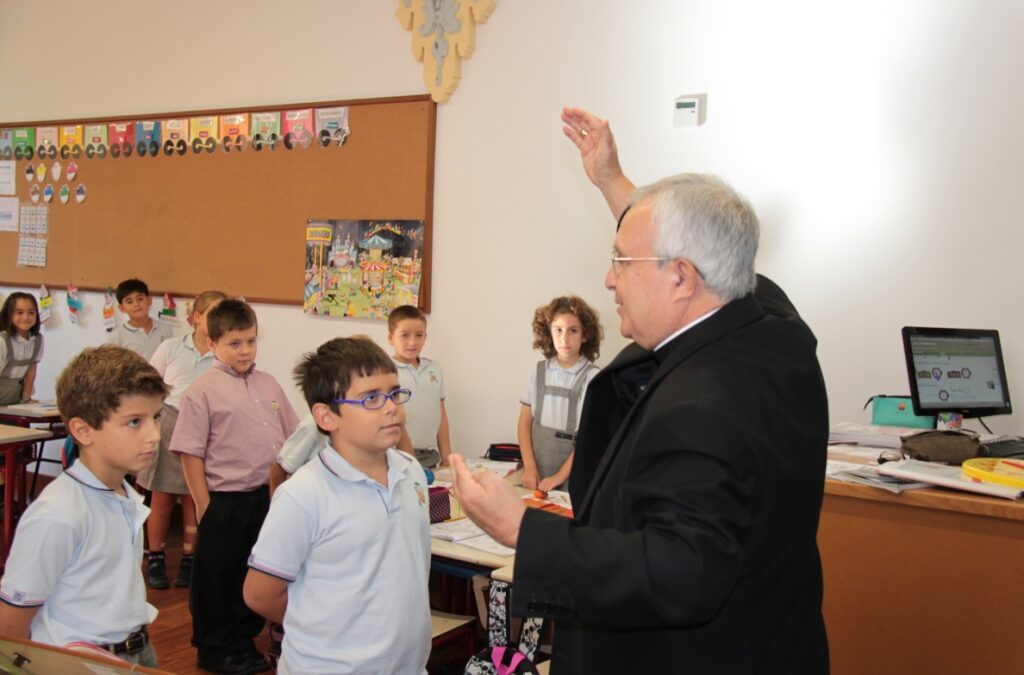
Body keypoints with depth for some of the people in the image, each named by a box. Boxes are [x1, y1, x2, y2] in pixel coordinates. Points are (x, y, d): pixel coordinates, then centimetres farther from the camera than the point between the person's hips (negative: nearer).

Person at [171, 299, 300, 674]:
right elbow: (191, 455, -10)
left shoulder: (268, 385, 7)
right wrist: (205, 508, -11)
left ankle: (245, 641, 32)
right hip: (225, 501, -5)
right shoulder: (202, 392, -9)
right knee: (216, 578, 8)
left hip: (266, 497, 6)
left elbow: (291, 440, 13)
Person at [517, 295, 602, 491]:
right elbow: (525, 423, 4)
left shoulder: (592, 377, -9)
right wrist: (529, 468, -6)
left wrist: (560, 476, -13)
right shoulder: (538, 372, 2)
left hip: (572, 478, -3)